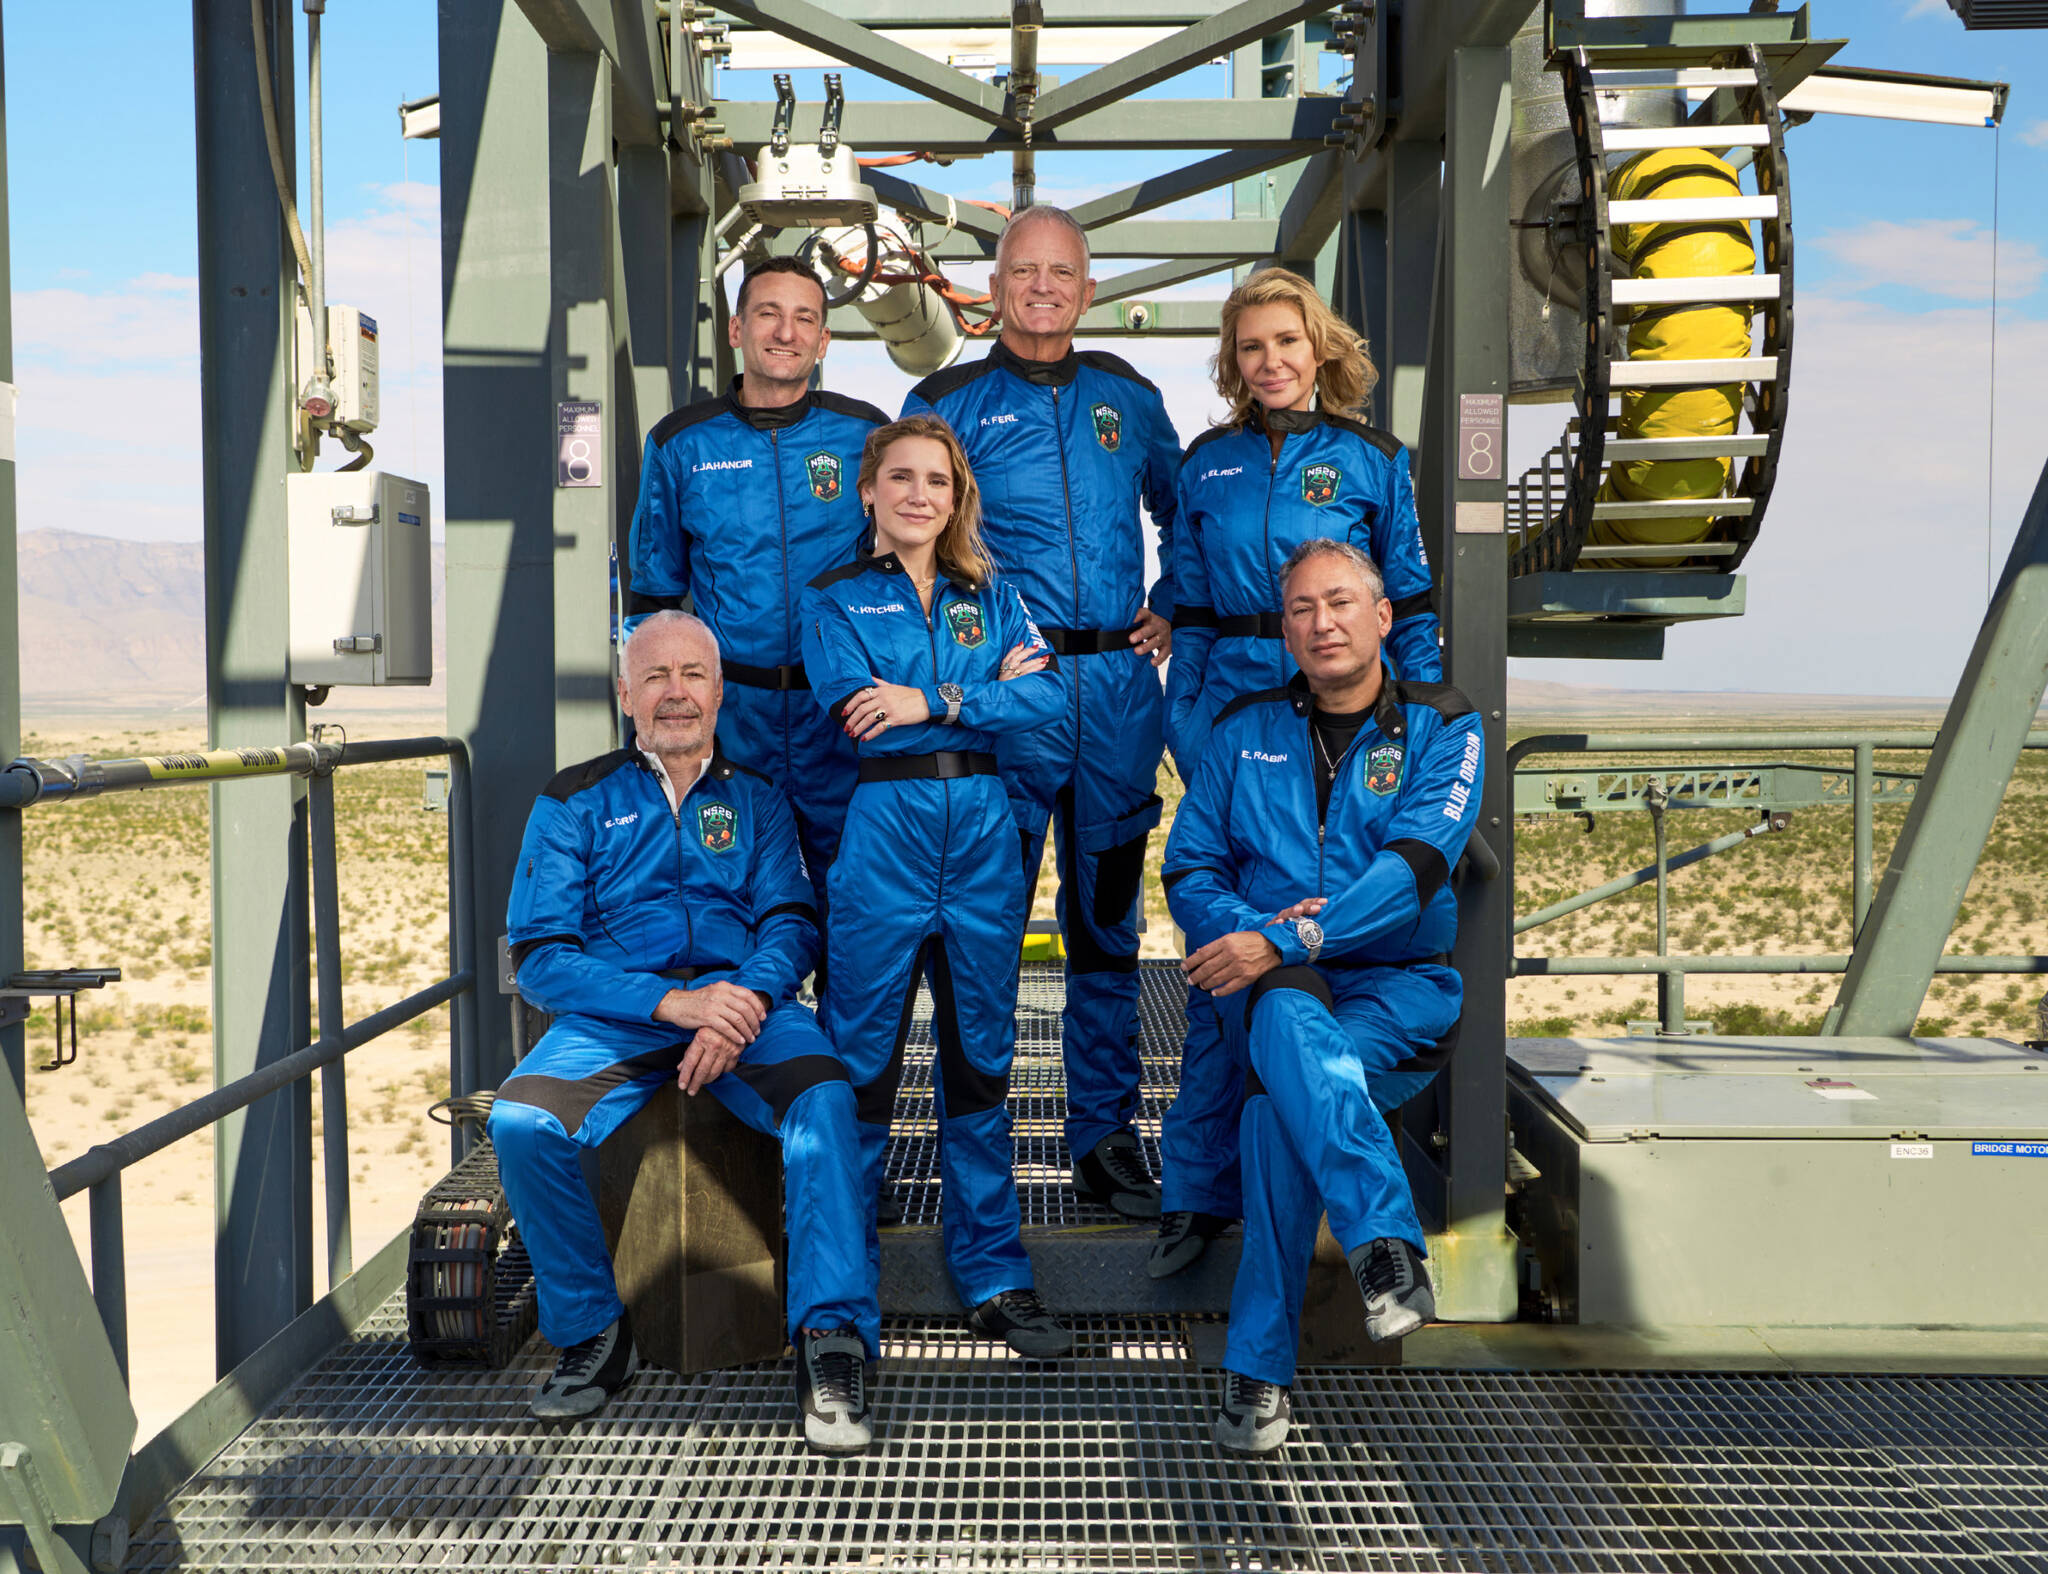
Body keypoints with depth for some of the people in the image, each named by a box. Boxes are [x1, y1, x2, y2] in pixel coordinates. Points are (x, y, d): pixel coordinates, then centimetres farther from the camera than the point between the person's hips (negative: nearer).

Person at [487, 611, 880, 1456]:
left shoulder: (755, 797, 18)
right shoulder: (575, 802, 13)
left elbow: (789, 923, 6)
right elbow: (539, 956, 2)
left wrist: (742, 1004, -17)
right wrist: (673, 1003, -13)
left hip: (744, 1003, 0)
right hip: (614, 1017, 0)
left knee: (823, 1095, -33)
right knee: (520, 1123, -29)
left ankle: (831, 1344, -29)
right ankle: (592, 1334, -7)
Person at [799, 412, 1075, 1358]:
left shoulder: (990, 595, 15)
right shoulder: (835, 600, 6)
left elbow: (1048, 695, 0)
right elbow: (853, 712, -10)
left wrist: (937, 701, -13)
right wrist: (991, 686, -6)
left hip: (983, 832, 3)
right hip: (880, 830, -3)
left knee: (979, 1059, 7)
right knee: (861, 1063, 1)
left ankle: (995, 1278, 16)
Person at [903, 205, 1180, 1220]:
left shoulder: (1128, 398, 13)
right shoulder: (948, 405, 4)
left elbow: (1182, 515, 27)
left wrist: (1168, 610, 14)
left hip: (1118, 688, 3)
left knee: (1108, 922, 9)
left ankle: (1104, 1136, 19)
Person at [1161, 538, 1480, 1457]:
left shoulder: (1441, 728, 5)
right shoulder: (1245, 732, 14)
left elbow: (1416, 864, -12)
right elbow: (1189, 868, 9)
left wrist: (1285, 942, -25)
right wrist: (1254, 931, -15)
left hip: (1401, 986, -2)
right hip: (1266, 988, 2)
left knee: (1280, 1098, -35)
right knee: (1288, 1017, -38)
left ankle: (1257, 1367, -32)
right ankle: (1387, 1245, -50)